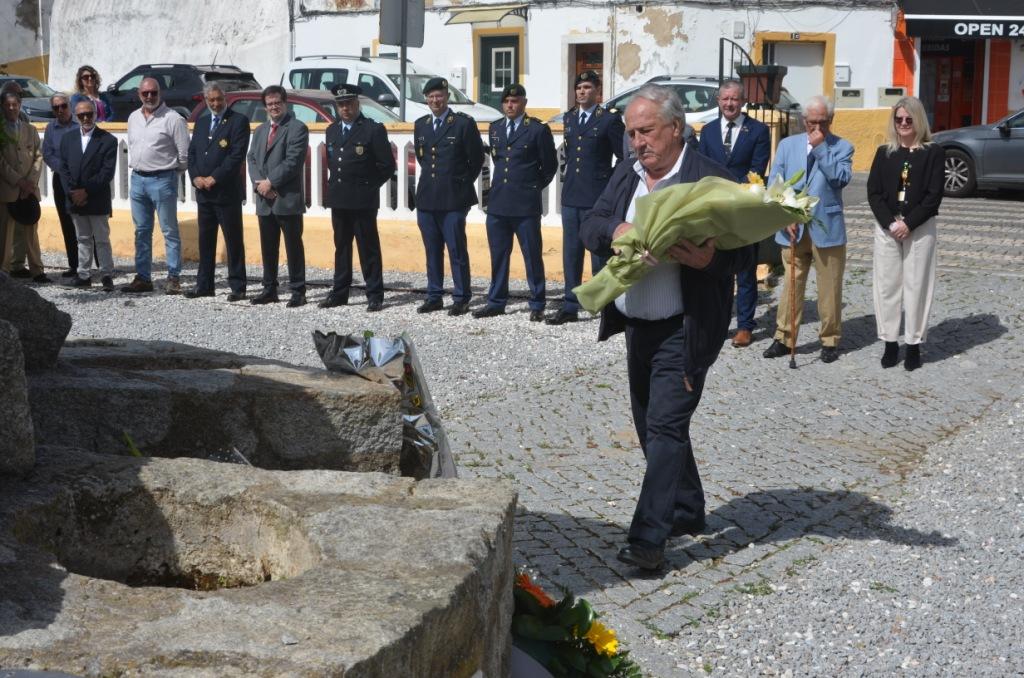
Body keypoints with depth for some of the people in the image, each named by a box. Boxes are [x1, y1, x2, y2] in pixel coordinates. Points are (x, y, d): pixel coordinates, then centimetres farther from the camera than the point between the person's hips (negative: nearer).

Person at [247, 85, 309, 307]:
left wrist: (270, 182, -14)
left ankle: (298, 291, 1)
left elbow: (293, 161, -14)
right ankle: (269, 289, 18)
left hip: (288, 198, -6)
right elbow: (252, 160, 12)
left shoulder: (297, 129, -4)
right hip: (264, 200, 7)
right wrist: (259, 183, -6)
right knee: (268, 247, 10)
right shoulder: (260, 131, 19)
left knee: (293, 247, -2)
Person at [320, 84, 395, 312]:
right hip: (338, 199, 6)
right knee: (341, 247, 12)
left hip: (363, 201, -6)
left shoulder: (373, 130, -6)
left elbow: (387, 165, -6)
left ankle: (375, 295, 2)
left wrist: (369, 187, -3)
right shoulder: (332, 130, 14)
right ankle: (339, 293, 18)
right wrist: (335, 185, 11)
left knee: (369, 248, -3)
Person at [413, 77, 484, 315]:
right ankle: (434, 297, 17)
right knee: (432, 250, 10)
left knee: (456, 249, -3)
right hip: (426, 198, 5)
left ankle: (461, 299, 3)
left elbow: (477, 159, 1)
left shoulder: (464, 123, -4)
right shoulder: (420, 125, 12)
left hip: (453, 198, -5)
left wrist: (462, 183, 5)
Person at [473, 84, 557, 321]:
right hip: (498, 202, 5)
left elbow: (550, 165, 2)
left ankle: (537, 305, 8)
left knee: (532, 255, 1)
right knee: (498, 255, 10)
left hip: (525, 204, -5)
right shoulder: (495, 128, 13)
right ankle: (496, 302, 19)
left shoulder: (538, 129, -4)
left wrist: (534, 186, 7)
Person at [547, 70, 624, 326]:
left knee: (600, 254, -1)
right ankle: (570, 307, 15)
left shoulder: (609, 119, -5)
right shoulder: (568, 118, 13)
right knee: (571, 253, 9)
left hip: (597, 197, -6)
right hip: (571, 196, 6)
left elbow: (624, 158, -4)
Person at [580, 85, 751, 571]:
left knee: (666, 425, -11)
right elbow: (590, 227, 4)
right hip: (637, 326, 8)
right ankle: (687, 512, 34)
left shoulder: (711, 180, -12)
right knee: (651, 425, 17)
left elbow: (741, 251, -12)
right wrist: (614, 231, -18)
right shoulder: (626, 176, 9)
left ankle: (649, 538, -9)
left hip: (684, 329, -8)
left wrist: (707, 259, -33)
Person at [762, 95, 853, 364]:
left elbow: (841, 178, -15)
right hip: (793, 229, 2)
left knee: (829, 288, 4)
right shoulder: (787, 145, 9)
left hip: (827, 229, -2)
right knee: (791, 285, 6)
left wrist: (820, 147, -14)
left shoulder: (841, 147, 3)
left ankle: (830, 340, 14)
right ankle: (784, 338, 13)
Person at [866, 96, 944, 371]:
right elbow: (873, 192, 2)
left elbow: (934, 195, -6)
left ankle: (914, 344, 5)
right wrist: (890, 224, -12)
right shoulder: (884, 152, 7)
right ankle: (890, 343, 11)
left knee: (916, 285, -1)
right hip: (887, 228, 3)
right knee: (887, 284, 4)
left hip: (920, 229, -3)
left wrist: (908, 224, -14)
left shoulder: (933, 153, 0)